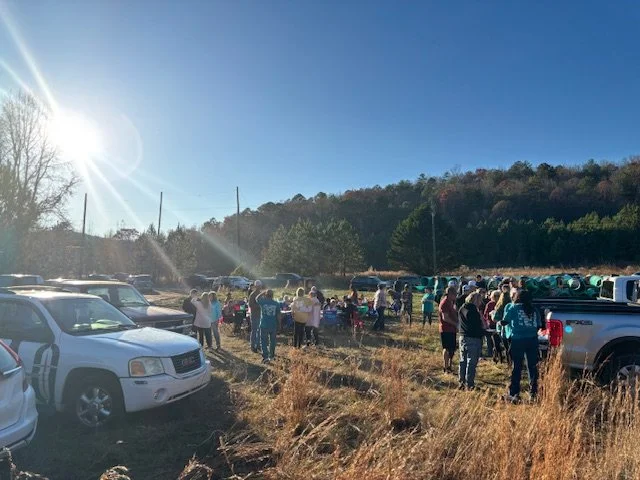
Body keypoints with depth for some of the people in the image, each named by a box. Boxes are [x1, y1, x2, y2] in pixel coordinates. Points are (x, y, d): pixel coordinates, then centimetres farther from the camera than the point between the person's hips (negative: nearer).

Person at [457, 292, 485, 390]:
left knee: (463, 361, 15)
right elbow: (482, 326, -17)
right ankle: (469, 385, 6)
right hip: (474, 339, -7)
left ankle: (461, 382, 20)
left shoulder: (461, 309, 6)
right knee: (471, 363, 1)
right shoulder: (474, 311, -17)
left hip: (463, 337, 7)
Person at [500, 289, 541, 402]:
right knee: (532, 367, 10)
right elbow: (538, 326, 11)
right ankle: (534, 393, 14)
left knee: (517, 367, 1)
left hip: (518, 339, -4)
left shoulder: (513, 308, -1)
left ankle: (514, 394, 4)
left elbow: (504, 322, -4)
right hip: (532, 339, 4)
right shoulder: (534, 310, 12)